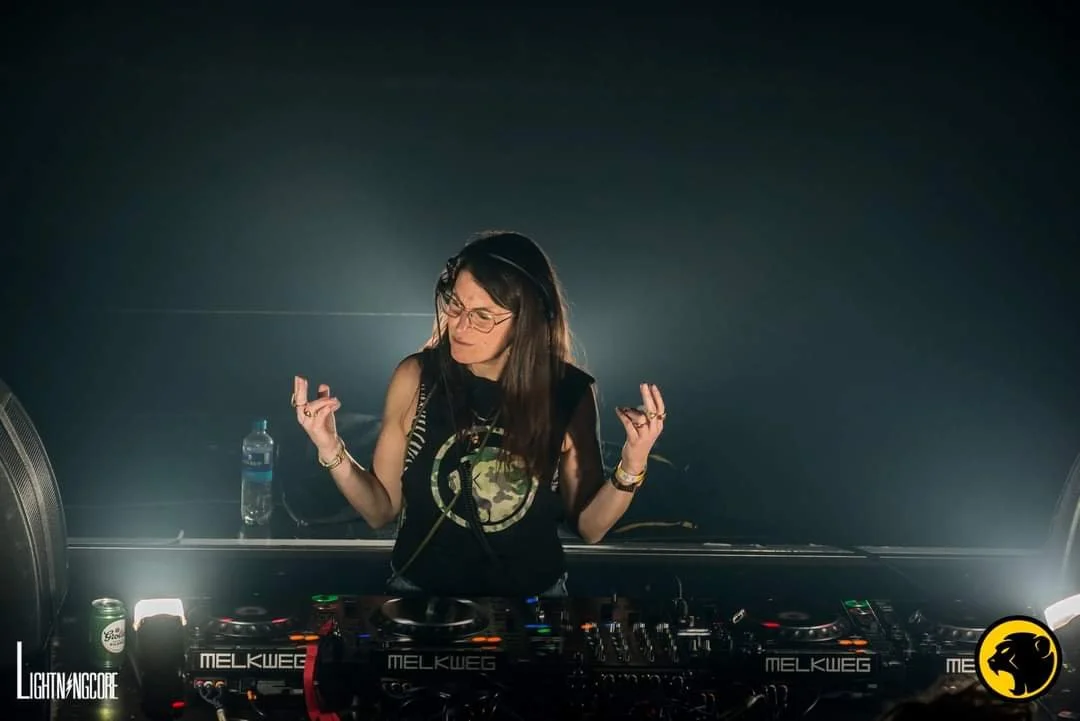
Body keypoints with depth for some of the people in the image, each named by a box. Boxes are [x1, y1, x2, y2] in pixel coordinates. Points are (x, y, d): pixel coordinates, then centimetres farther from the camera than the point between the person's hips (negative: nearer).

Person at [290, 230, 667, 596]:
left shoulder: (569, 392, -14)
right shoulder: (416, 378, -14)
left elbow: (588, 526, -5)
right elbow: (381, 510, -5)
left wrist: (631, 469, -21)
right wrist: (332, 452, -20)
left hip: (533, 590, 0)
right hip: (421, 585, 0)